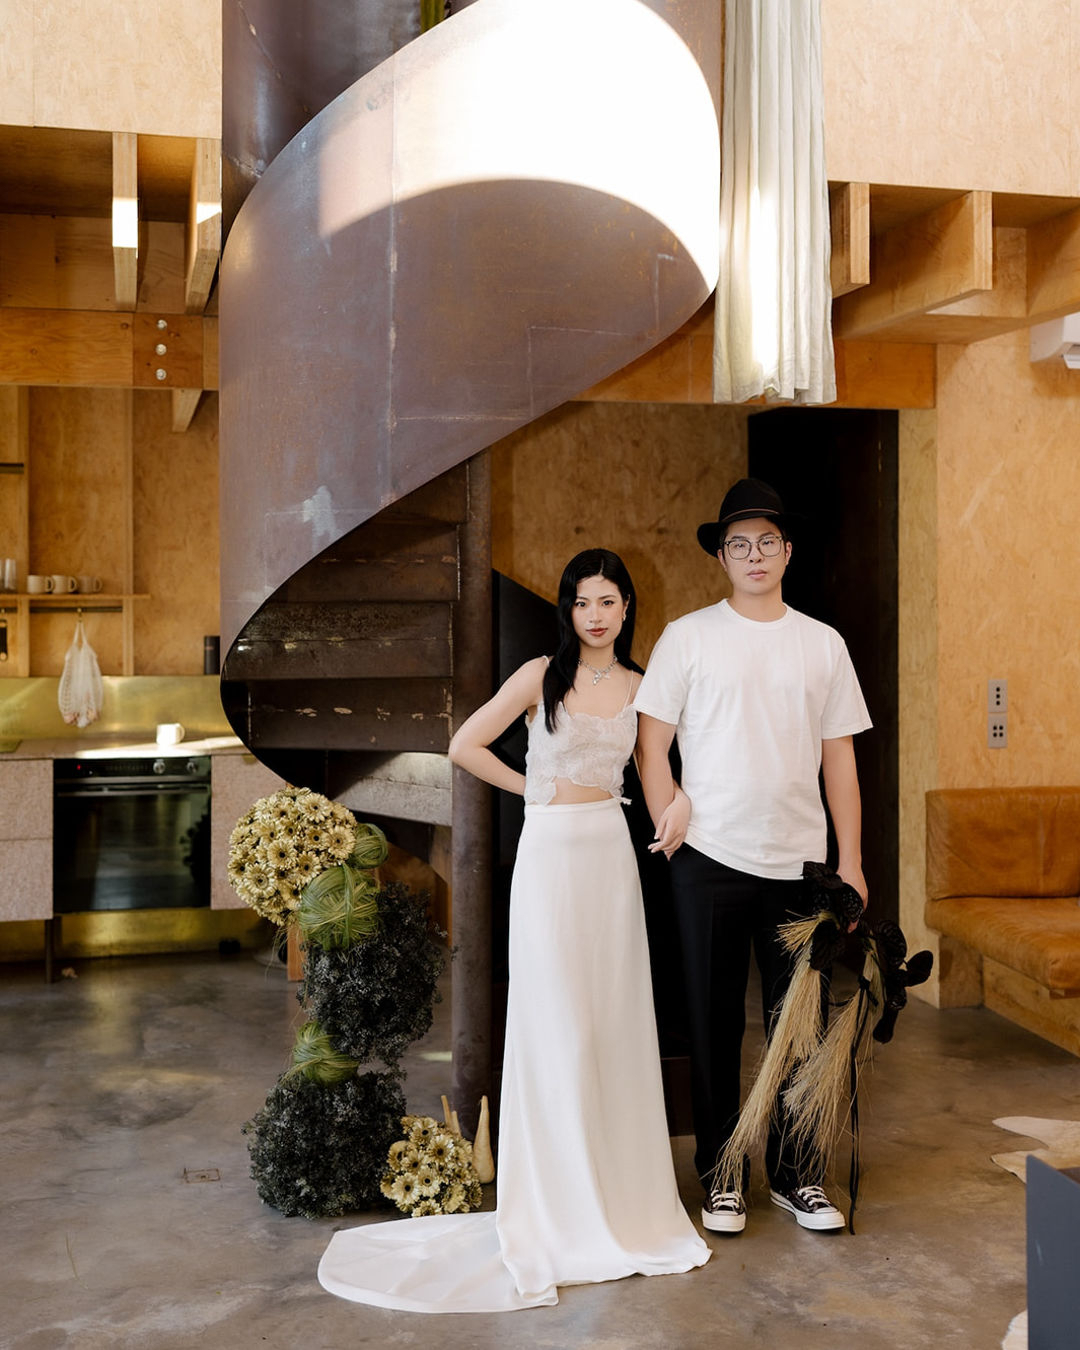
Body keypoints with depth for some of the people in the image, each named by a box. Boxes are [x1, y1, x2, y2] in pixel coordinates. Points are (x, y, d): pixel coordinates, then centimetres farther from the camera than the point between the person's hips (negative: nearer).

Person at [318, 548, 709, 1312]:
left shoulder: (638, 685, 9)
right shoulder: (542, 676, -4)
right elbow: (466, 746, -5)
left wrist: (683, 796, -6)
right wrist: (534, 789, -1)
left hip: (613, 854, 4)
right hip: (553, 854, -4)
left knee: (618, 1024, 8)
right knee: (559, 1028, 0)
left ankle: (620, 1195, 23)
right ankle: (562, 1212, 13)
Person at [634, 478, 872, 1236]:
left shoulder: (823, 644, 8)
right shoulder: (689, 637, 1)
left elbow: (840, 757, 9)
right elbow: (651, 741, 2)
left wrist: (851, 861, 6)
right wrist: (670, 826, -6)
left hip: (798, 860, 2)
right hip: (711, 858, -2)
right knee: (716, 1023, 7)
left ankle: (794, 1174, 23)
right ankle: (720, 1175, 20)